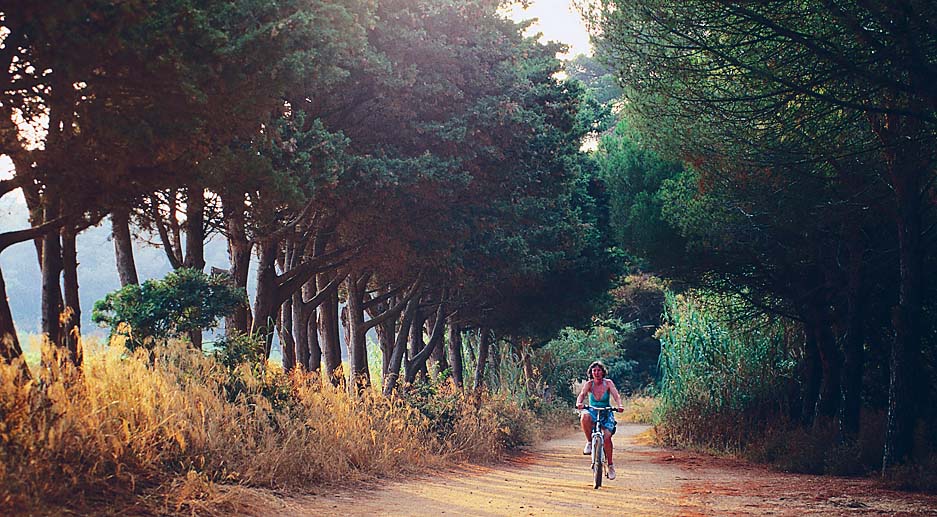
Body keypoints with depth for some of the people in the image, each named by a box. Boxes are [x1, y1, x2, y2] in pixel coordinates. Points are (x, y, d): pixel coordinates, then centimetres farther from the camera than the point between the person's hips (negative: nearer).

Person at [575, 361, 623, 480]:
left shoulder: (608, 383, -8)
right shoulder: (589, 384, -6)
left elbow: (616, 396, -20)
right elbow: (582, 394, -21)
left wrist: (619, 405, -42)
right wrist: (579, 403, -44)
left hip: (606, 413, 0)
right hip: (593, 412, 0)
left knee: (607, 436, -20)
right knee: (584, 417, -37)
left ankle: (610, 465, -2)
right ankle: (589, 442, -16)